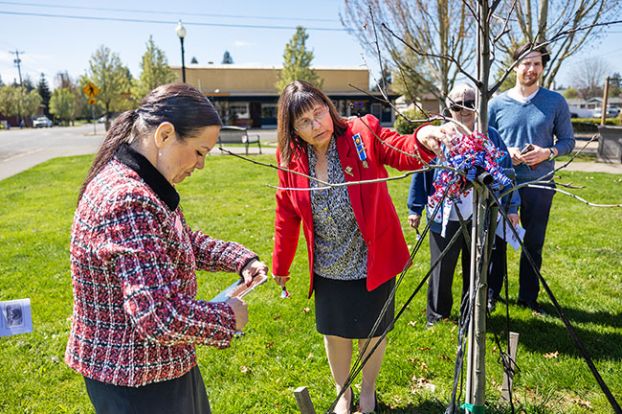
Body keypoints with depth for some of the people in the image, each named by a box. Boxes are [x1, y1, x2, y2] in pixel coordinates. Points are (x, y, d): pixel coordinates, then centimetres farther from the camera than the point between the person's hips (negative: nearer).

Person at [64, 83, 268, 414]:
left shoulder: (144, 187, 1)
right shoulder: (128, 201, -32)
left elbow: (185, 241, 14)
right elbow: (161, 318, -36)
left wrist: (240, 259, -1)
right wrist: (228, 317, -19)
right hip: (136, 379, -9)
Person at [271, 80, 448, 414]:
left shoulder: (363, 134, -15)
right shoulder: (290, 159, -7)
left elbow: (404, 153, -28)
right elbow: (287, 216, 2)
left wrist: (423, 139, -51)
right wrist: (280, 265, 9)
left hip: (373, 261, -2)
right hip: (328, 270, 2)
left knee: (373, 331, 17)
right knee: (334, 333, 17)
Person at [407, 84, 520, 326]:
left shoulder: (491, 137, 6)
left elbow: (505, 174, 9)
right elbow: (421, 173, 3)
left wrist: (512, 207, 5)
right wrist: (415, 209, 2)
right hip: (444, 217, -1)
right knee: (442, 269, 10)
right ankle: (436, 314, 28)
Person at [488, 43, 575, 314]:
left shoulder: (556, 102, 2)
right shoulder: (497, 104, 1)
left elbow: (568, 140, 5)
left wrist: (548, 153, -14)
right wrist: (505, 153, -12)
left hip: (540, 184, 1)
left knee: (533, 244, 11)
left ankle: (528, 297, 28)